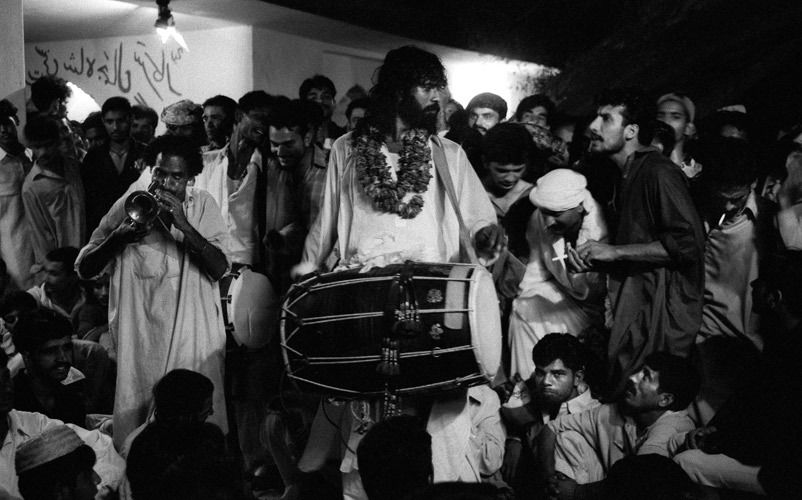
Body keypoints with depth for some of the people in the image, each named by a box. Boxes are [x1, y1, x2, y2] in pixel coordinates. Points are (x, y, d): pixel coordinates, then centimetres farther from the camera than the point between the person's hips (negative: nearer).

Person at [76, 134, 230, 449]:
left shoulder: (202, 205, 4)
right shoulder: (128, 205, 3)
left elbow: (219, 269, -8)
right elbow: (84, 269, 1)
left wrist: (184, 225, -18)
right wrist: (117, 237, -16)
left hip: (193, 339, 0)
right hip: (140, 337, 0)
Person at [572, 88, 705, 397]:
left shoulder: (657, 172, -12)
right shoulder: (629, 175, 21)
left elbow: (687, 242, -21)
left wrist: (615, 252, -18)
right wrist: (593, 261, 7)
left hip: (660, 311, -10)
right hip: (633, 309, 10)